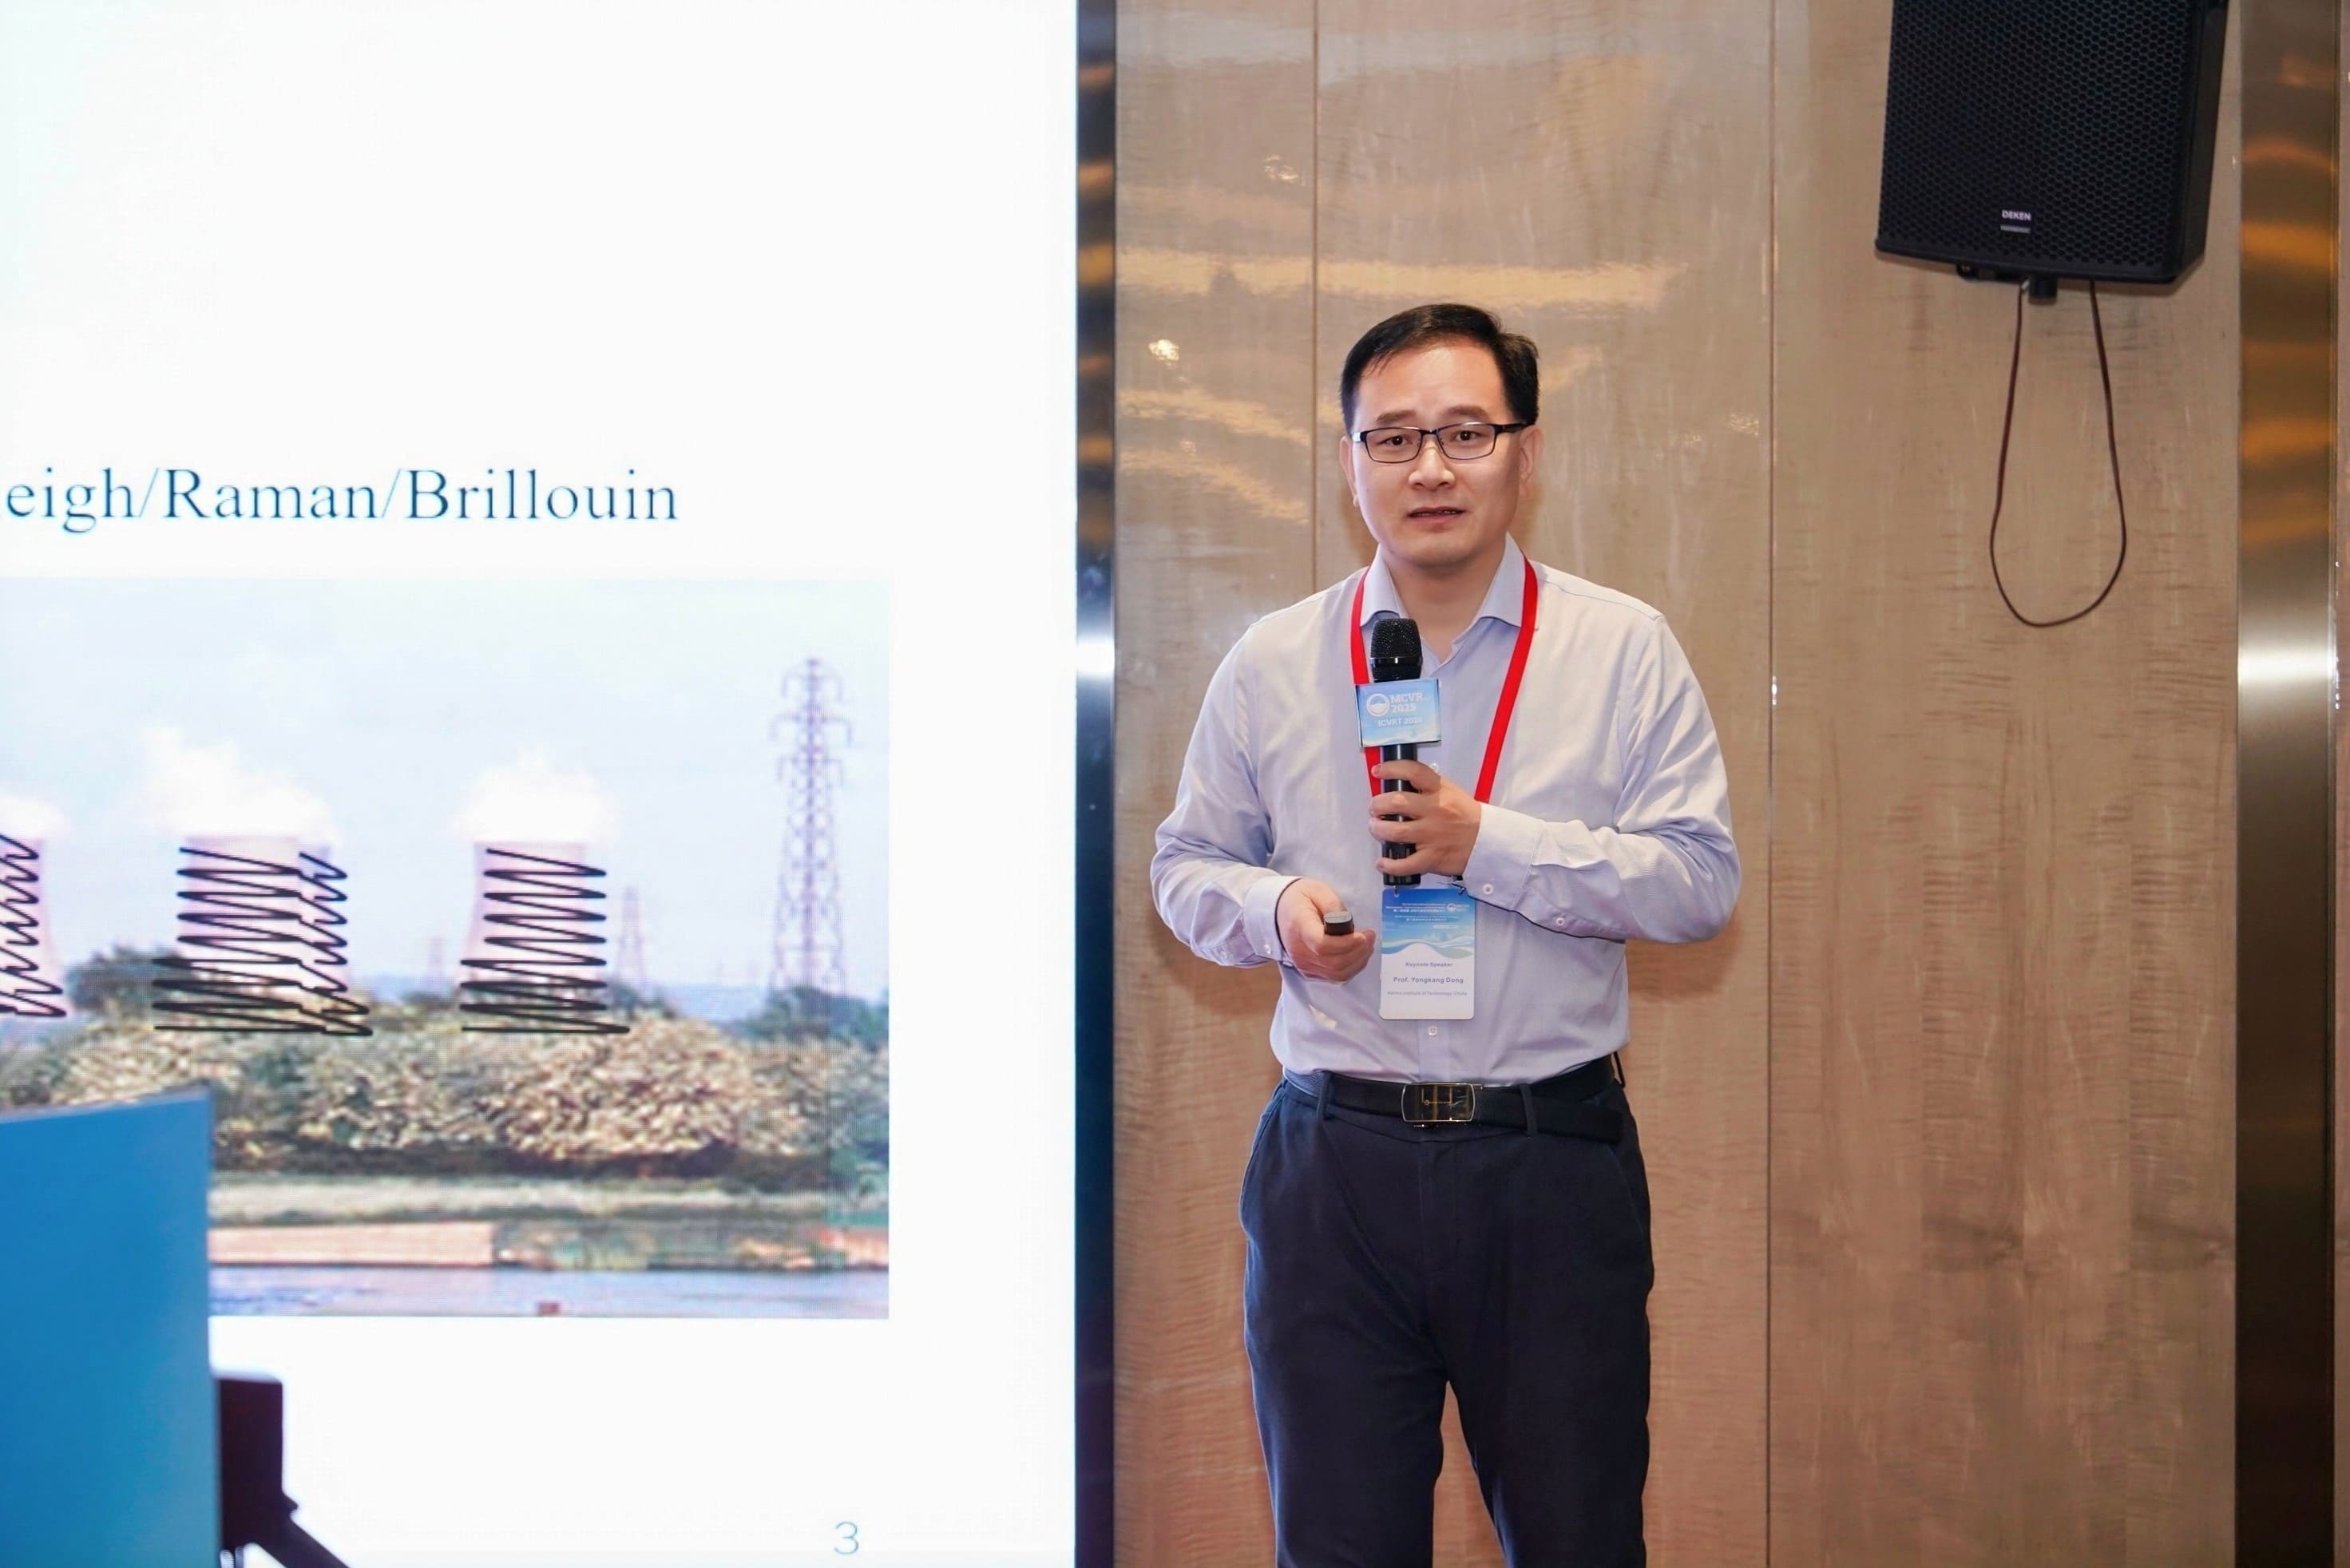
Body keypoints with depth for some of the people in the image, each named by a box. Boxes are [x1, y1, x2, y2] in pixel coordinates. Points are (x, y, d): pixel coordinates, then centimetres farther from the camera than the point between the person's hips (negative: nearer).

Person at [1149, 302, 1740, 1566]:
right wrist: (1274, 909, -8)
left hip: (1555, 1164, -1)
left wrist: (1488, 844, -15)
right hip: (1335, 1164, 1)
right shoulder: (1272, 664, 6)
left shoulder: (1625, 649, 1)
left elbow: (1700, 882, -5)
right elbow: (1186, 864, 14)